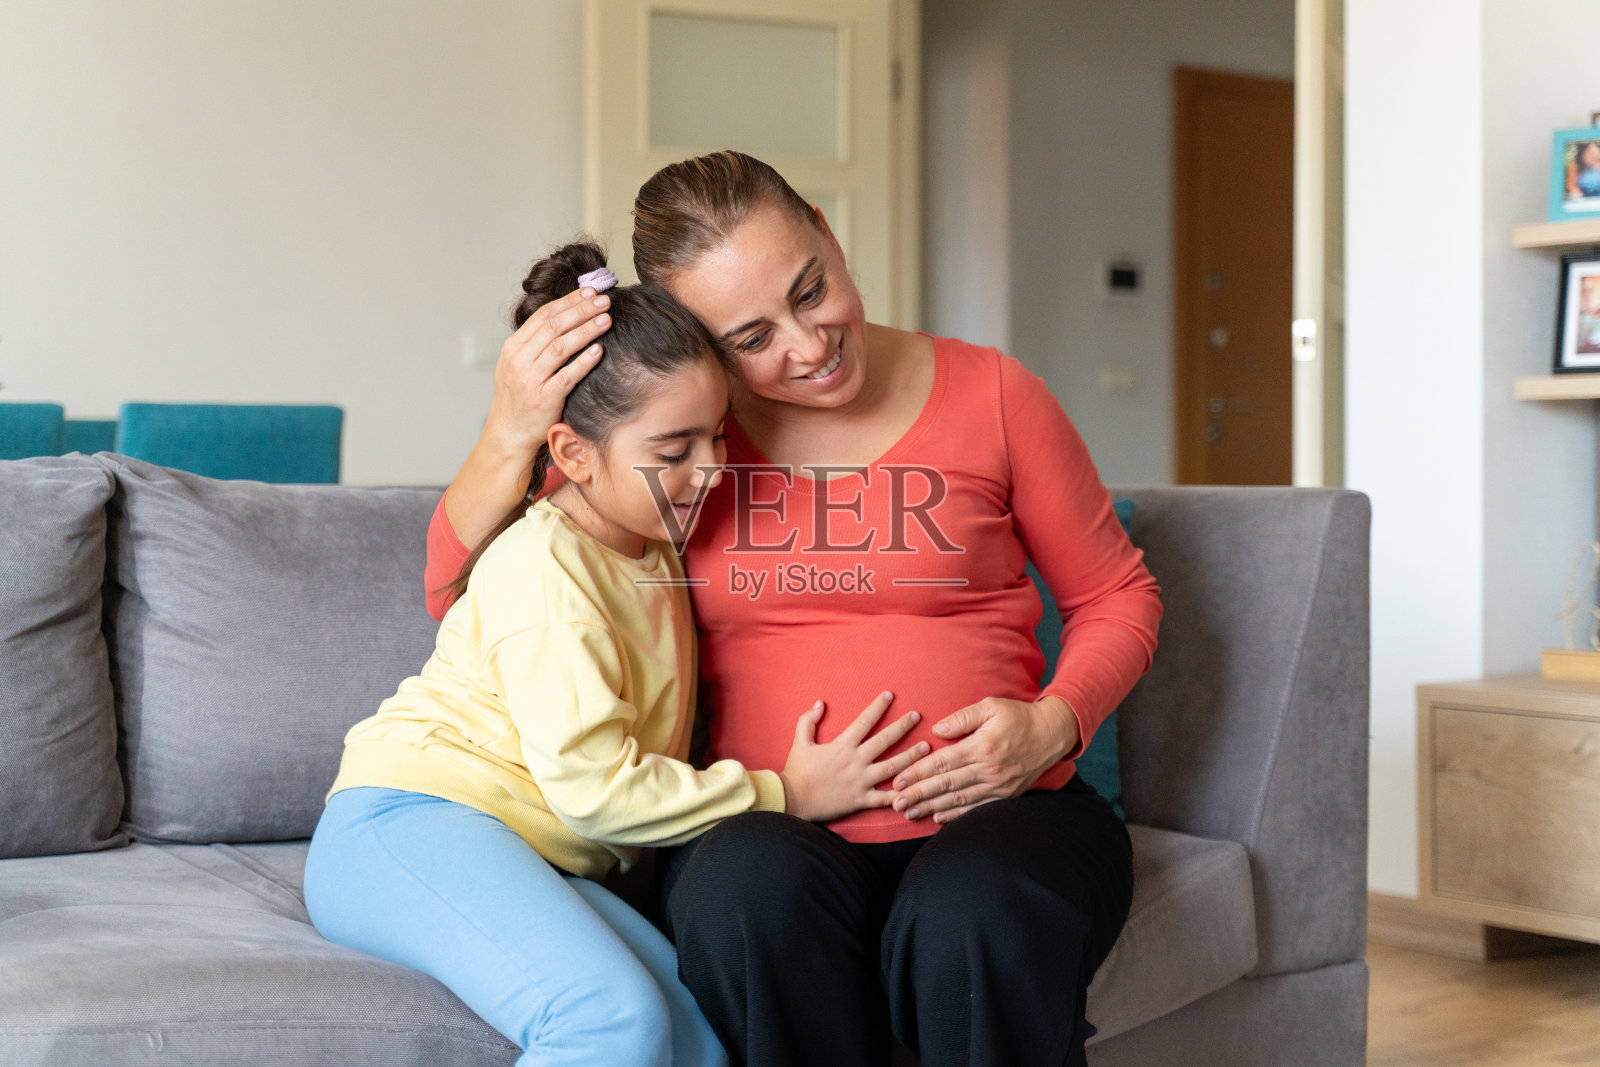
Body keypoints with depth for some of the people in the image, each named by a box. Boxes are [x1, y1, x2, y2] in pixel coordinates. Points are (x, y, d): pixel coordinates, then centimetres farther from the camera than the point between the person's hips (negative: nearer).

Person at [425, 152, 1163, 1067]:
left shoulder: (989, 394, 5)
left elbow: (1118, 597, 14)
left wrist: (1054, 724, -7)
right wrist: (510, 435, -14)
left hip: (992, 811, -1)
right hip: (767, 827, 1)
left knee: (973, 922, -36)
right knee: (752, 892, -35)